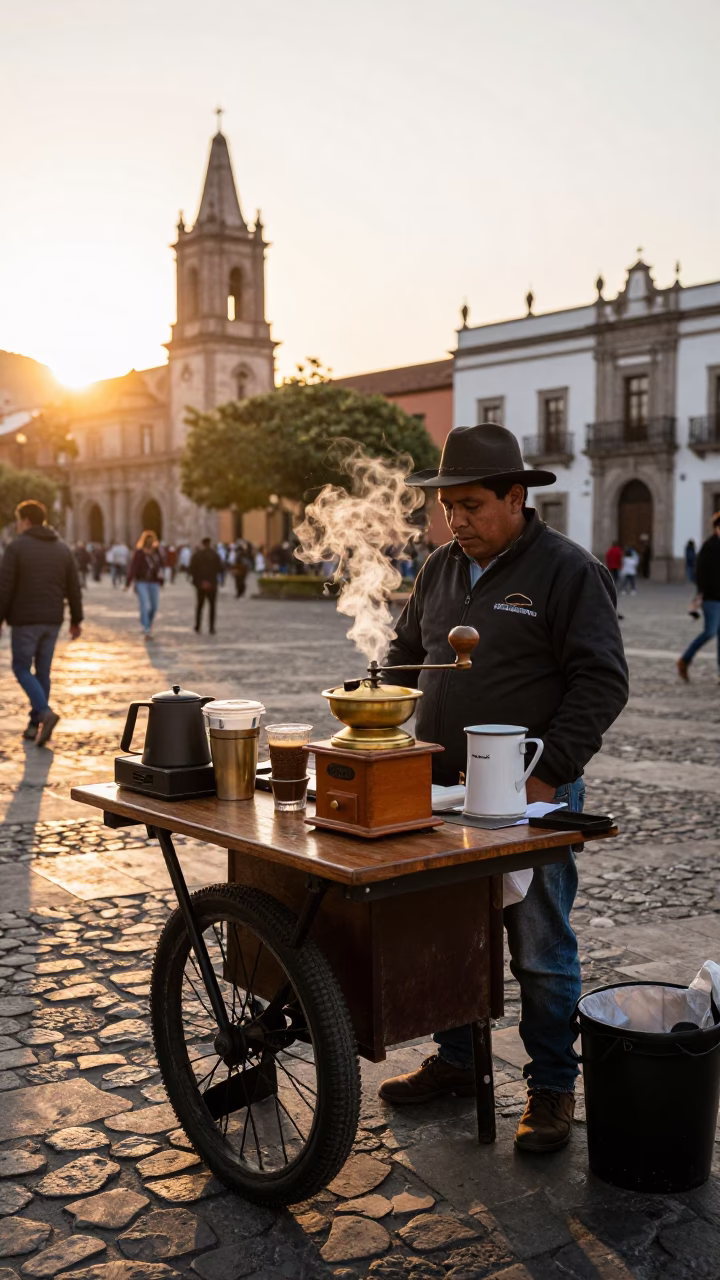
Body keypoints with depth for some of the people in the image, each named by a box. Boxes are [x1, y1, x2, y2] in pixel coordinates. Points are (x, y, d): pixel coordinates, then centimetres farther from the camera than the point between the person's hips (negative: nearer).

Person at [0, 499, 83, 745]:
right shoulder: (63, 548, 8)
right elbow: (74, 589, 8)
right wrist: (76, 620, 14)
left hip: (25, 620, -5)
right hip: (52, 621, 5)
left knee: (22, 669, 3)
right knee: (43, 671, 11)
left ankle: (45, 712, -18)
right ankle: (35, 725, 13)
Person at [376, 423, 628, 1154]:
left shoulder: (568, 571, -8)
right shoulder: (440, 571, 12)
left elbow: (601, 683, -12)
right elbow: (405, 656, 21)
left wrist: (546, 775, -17)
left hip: (531, 797, -6)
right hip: (441, 792, 6)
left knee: (540, 950, 3)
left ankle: (552, 1088, 18)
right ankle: (455, 1061, 33)